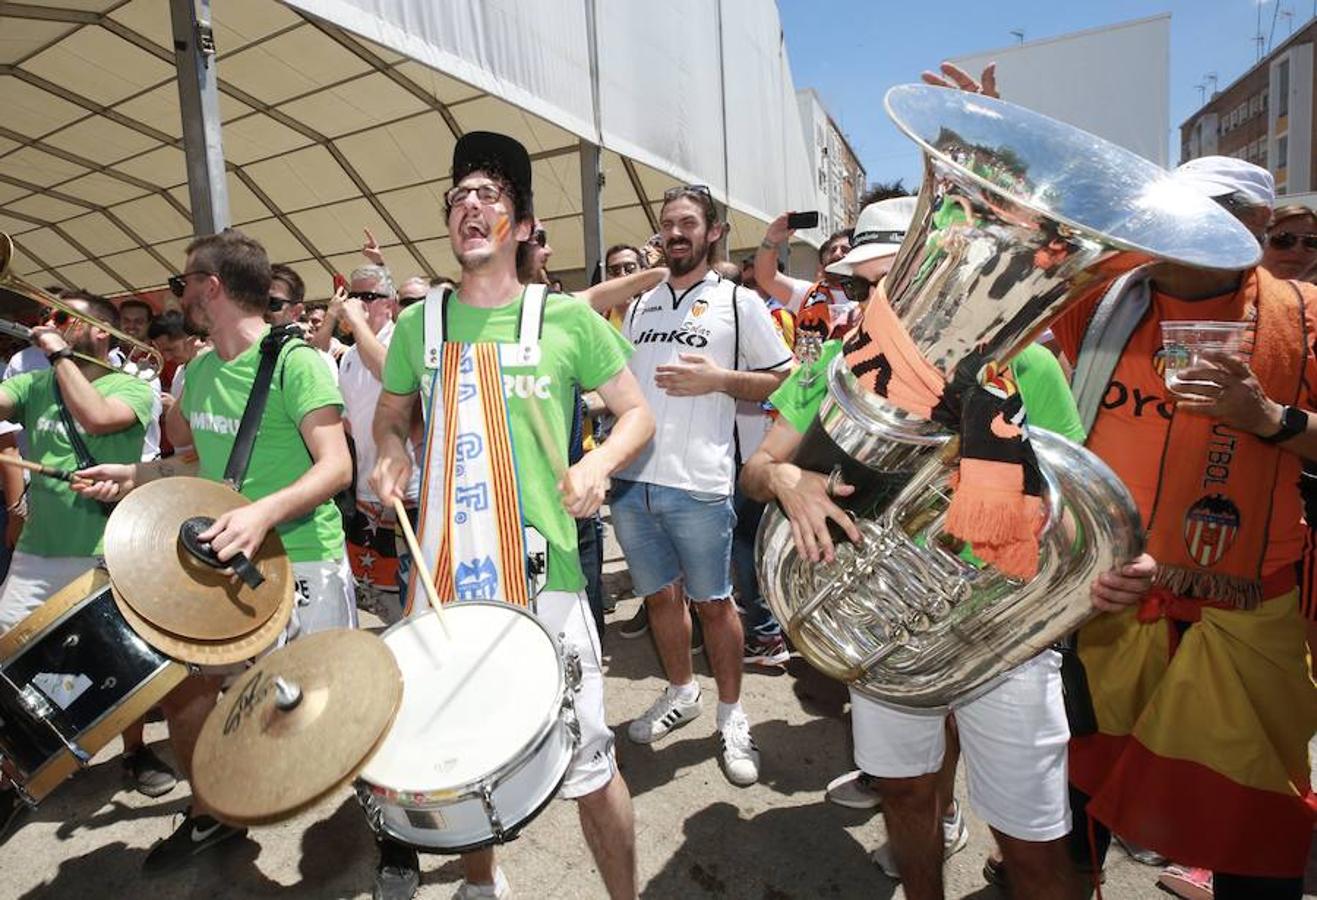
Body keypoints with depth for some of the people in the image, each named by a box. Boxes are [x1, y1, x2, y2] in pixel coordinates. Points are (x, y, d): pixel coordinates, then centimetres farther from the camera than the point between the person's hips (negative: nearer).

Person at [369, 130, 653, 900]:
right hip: (443, 574, 4)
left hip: (543, 573, -3)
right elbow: (391, 416, 21)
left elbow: (637, 413, 4)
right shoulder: (418, 324, 7)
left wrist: (599, 464, -15)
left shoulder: (569, 318, -2)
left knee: (587, 761, 4)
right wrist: (392, 455, 0)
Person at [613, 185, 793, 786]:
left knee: (712, 602, 5)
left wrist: (718, 380, -12)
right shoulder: (639, 307, 17)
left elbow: (783, 379, 1)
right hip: (631, 479, 5)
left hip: (698, 484, -5)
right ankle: (680, 692, 36)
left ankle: (731, 716, 24)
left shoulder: (738, 302, 3)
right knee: (659, 595, 15)